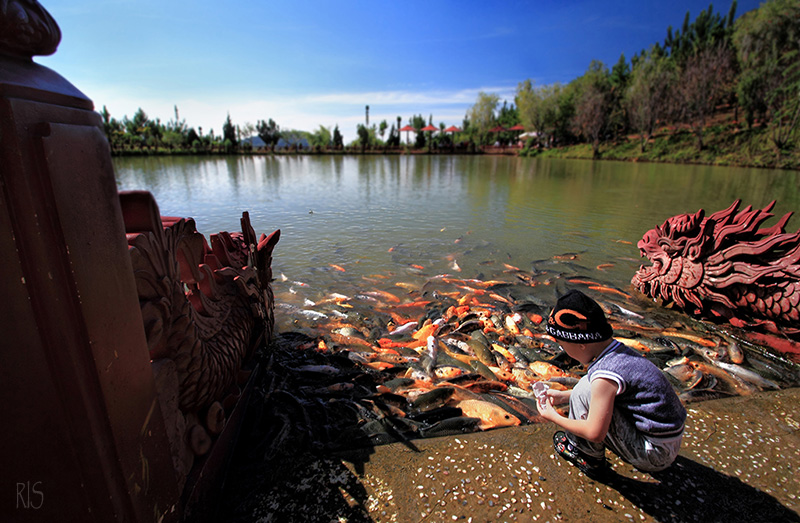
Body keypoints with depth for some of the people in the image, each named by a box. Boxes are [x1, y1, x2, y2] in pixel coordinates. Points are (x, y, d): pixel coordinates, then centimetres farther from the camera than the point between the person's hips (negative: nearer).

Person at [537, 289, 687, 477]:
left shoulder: (606, 374, -28)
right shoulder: (618, 349, -1)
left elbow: (595, 433, -23)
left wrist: (554, 417, -9)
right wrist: (564, 396, 17)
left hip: (654, 455, -9)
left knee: (585, 390, -18)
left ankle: (591, 460, 2)